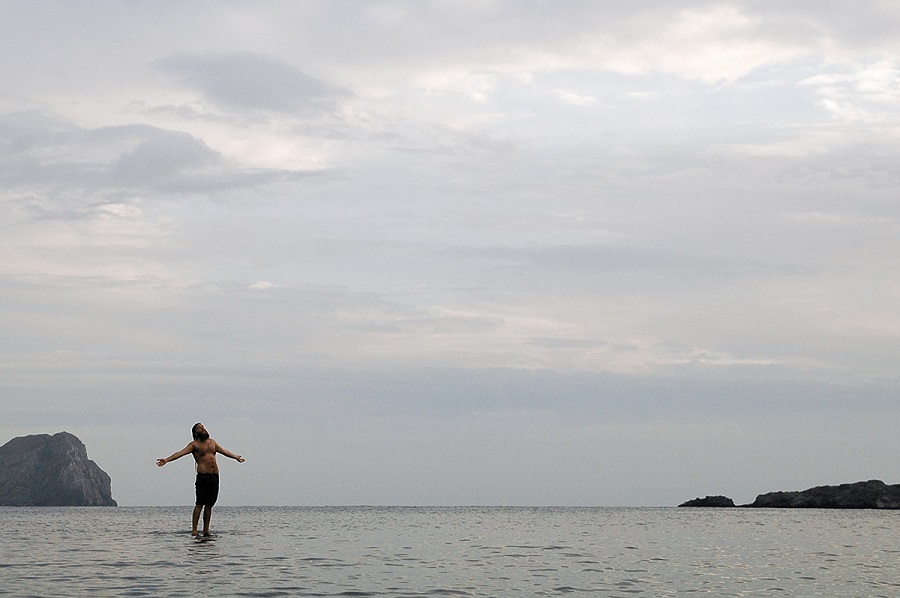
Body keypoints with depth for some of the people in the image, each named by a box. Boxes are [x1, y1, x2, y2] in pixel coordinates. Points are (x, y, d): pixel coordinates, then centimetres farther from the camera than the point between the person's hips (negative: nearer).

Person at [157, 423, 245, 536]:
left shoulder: (212, 442, 20)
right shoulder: (194, 444, 2)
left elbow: (224, 451, 36)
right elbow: (181, 453, -10)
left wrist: (236, 457, 49)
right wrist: (166, 460, -24)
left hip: (215, 476, 5)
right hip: (203, 476, -5)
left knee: (209, 504, 5)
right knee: (200, 503, -10)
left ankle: (206, 530, 8)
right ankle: (194, 530, -12)